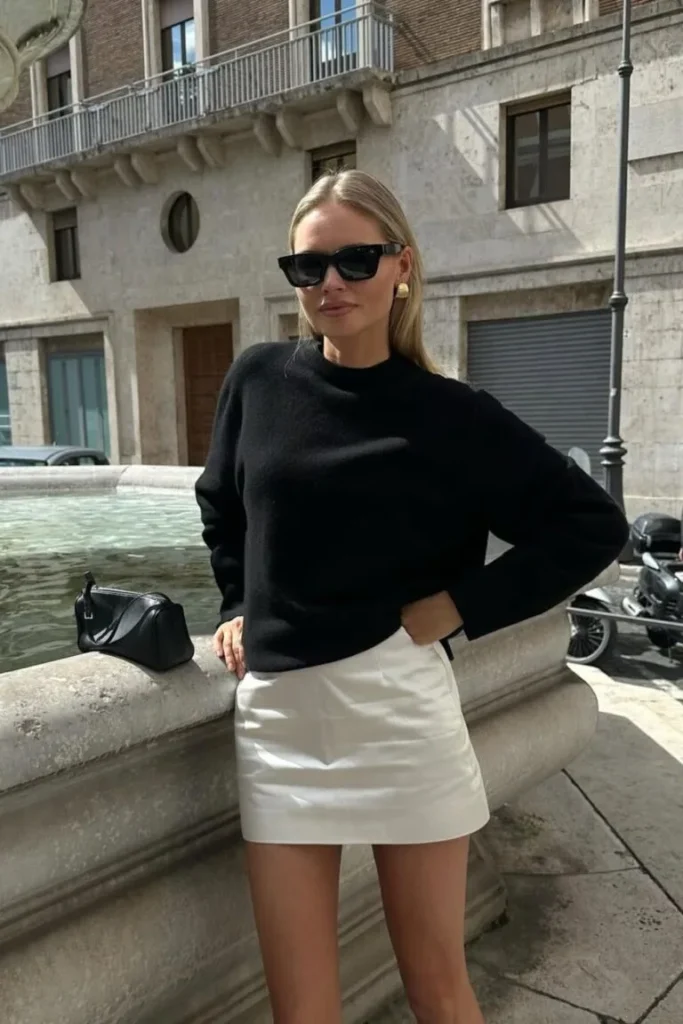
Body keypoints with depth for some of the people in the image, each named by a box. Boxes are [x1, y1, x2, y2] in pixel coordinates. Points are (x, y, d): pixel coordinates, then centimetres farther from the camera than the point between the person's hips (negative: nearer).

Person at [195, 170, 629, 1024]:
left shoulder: (450, 415, -5)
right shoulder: (259, 378, 3)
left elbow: (594, 524, -1)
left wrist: (458, 607, -6)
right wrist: (239, 605, 11)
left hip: (396, 707, -2)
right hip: (275, 710, 3)